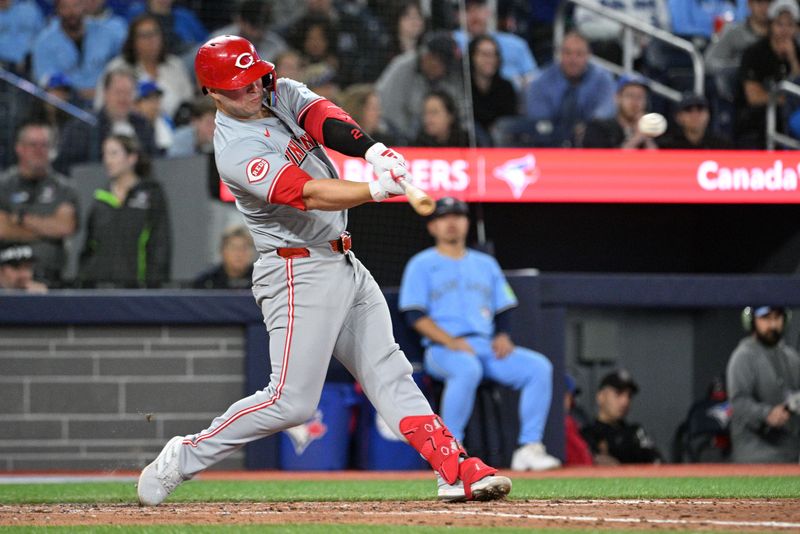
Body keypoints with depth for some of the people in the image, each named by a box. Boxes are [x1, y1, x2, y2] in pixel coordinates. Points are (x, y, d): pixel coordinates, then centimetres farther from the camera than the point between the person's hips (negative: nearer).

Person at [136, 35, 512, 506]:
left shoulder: (280, 94, 7)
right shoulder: (237, 153, -19)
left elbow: (325, 119, -11)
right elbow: (311, 195, -29)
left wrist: (373, 150, -32)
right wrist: (378, 188, -43)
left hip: (345, 265, 8)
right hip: (300, 273, -8)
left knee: (389, 373, 3)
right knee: (291, 401, -10)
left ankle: (456, 469, -1)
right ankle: (185, 457, 3)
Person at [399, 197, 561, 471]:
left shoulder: (486, 264, 24)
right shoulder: (421, 264, 9)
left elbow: (503, 310, 22)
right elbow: (414, 314, -2)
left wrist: (503, 335, -2)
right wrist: (450, 340, -17)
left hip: (487, 346, 5)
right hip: (442, 350, -5)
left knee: (539, 366, -20)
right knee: (467, 368, -40)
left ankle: (529, 447, -23)